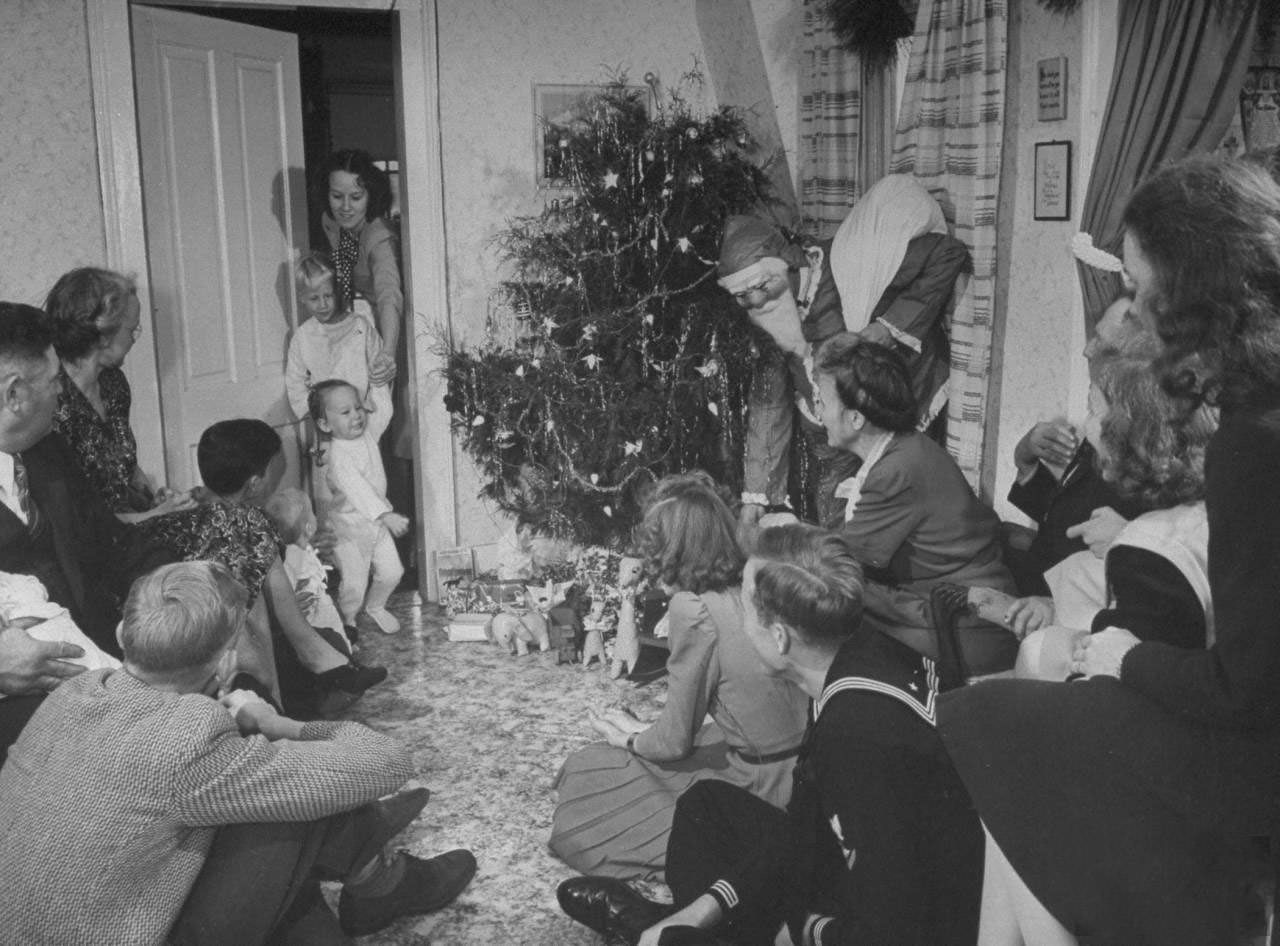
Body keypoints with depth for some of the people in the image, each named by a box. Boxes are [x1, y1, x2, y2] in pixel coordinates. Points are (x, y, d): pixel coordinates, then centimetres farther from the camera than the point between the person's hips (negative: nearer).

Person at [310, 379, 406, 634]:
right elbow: (357, 489, -36)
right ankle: (347, 622, 24)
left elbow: (383, 413, 14)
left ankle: (374, 607, 37)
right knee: (354, 584, -3)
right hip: (349, 529, -7)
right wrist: (386, 515, -43)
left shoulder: (367, 432, -2)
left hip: (377, 522, 7)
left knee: (392, 572, 9)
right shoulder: (338, 456, -27)